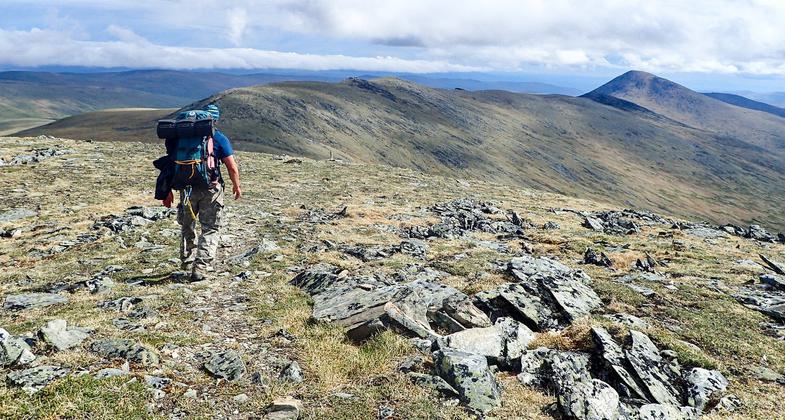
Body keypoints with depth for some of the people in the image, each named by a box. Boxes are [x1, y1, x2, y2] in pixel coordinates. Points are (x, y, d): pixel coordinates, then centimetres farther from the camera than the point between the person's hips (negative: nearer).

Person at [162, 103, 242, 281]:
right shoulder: (219, 138, -3)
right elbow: (232, 167, -7)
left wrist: (168, 191, 10)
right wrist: (237, 187, 9)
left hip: (187, 188, 3)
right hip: (210, 190, -3)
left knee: (187, 227, 20)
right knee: (210, 229, 4)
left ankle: (187, 266, 29)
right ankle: (200, 268, -7)